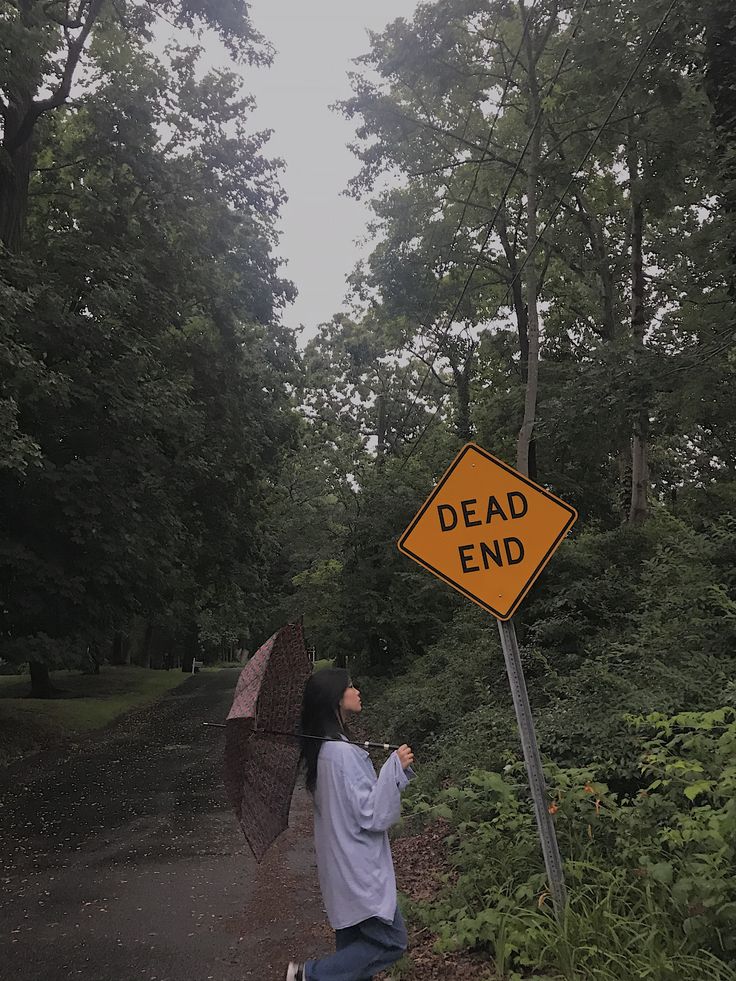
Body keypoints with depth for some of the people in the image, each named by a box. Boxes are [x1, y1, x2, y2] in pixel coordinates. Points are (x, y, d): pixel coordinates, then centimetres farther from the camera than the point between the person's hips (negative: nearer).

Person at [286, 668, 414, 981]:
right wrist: (395, 767, -26)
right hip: (358, 868, -10)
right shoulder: (343, 752, -25)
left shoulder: (323, 747, 6)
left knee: (353, 942, 19)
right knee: (392, 941, 1)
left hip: (344, 863, 10)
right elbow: (371, 814, -23)